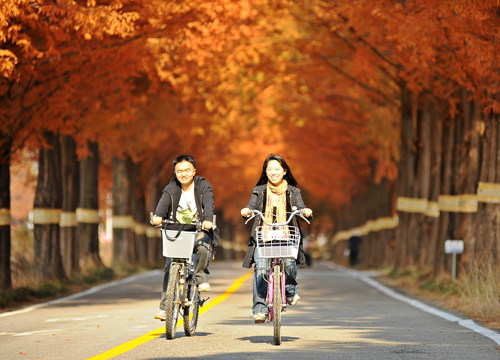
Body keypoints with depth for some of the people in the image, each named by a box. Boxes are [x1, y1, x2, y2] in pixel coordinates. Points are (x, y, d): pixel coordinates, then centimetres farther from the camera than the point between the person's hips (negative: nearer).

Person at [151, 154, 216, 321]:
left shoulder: (203, 186, -1)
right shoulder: (171, 189, 4)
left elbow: (208, 204, -18)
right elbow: (163, 203, -14)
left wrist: (208, 220, -40)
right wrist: (157, 216, -38)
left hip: (198, 230, -2)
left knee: (203, 248, -36)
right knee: (170, 265, -14)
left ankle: (201, 278, -8)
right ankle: (165, 307, -8)